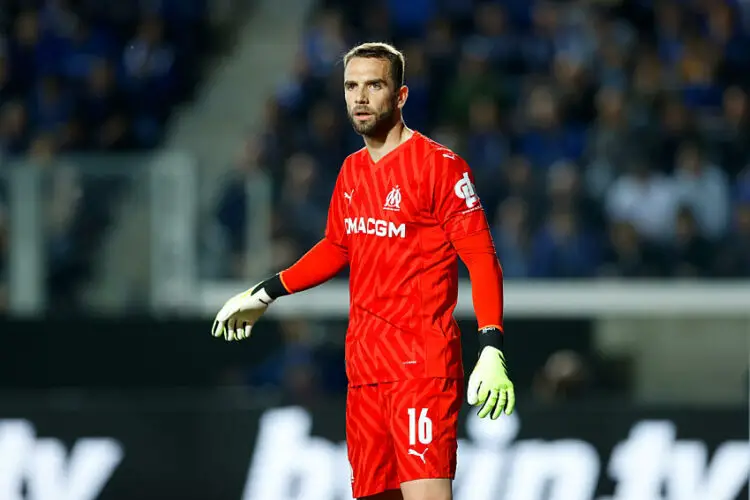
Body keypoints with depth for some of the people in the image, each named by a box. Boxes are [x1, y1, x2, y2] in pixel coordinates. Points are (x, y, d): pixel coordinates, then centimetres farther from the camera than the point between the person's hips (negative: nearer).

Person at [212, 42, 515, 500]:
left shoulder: (440, 165, -9)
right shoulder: (352, 171, 13)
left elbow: (482, 260, -12)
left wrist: (492, 350, -22)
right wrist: (264, 294, 29)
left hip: (423, 363, -7)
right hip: (365, 366, 7)